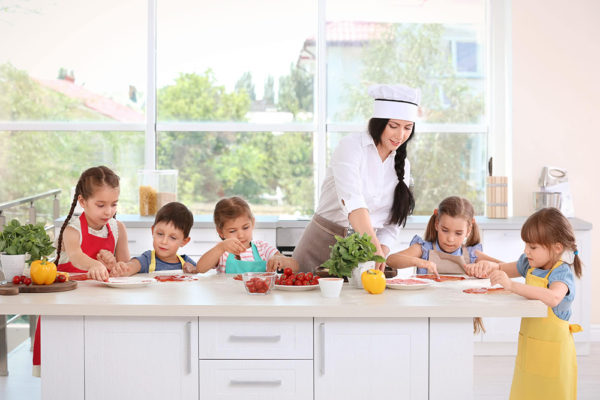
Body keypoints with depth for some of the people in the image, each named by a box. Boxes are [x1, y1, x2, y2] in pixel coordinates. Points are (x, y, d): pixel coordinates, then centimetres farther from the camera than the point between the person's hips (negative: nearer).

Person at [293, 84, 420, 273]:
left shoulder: (402, 166, 8)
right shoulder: (351, 146, -10)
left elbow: (392, 224, 7)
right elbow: (351, 200, -27)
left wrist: (380, 255, -13)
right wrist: (374, 245, -40)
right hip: (323, 245, -4)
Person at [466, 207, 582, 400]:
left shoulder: (562, 272, -19)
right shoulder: (530, 264, 3)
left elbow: (553, 298, -41)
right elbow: (502, 269, 19)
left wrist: (512, 285, -45)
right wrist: (487, 266, -6)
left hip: (551, 349, -7)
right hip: (528, 346, 7)